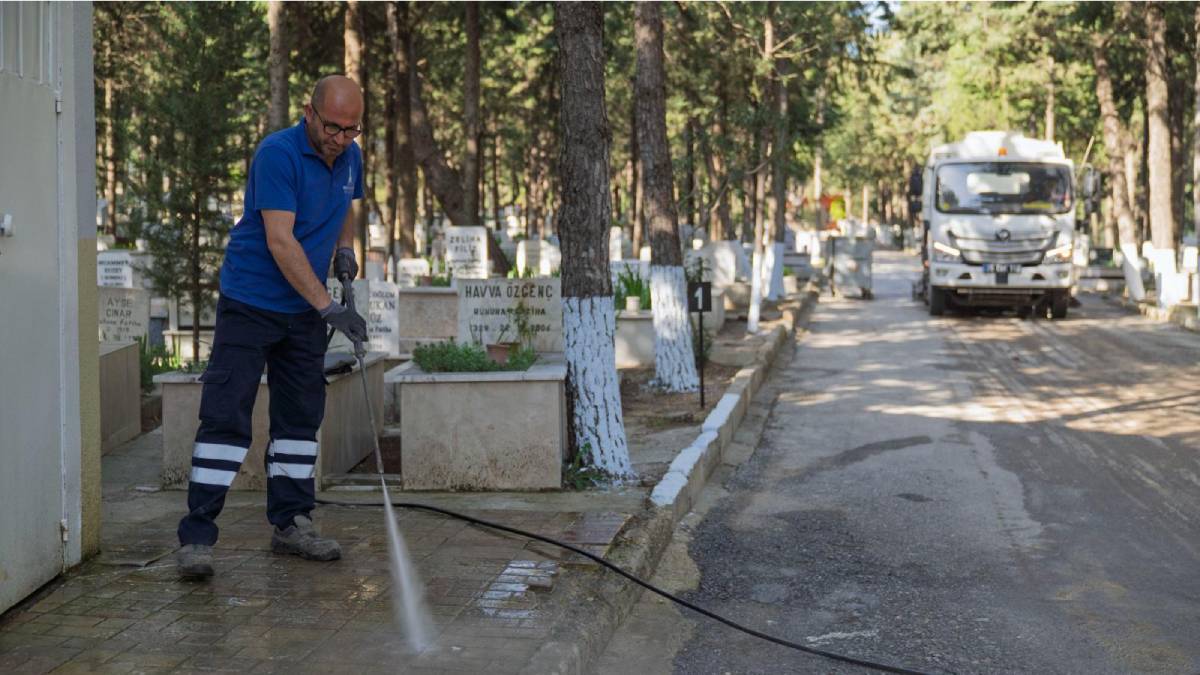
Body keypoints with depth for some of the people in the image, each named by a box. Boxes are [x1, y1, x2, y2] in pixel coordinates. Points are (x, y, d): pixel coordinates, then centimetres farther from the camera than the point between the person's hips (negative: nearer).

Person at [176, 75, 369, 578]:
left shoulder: (350, 158, 5)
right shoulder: (277, 155, -19)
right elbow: (280, 241, -25)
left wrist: (344, 248, 6)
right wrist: (328, 307, -28)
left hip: (304, 311, 7)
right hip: (250, 304, -7)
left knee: (300, 417, 10)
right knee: (225, 417, -9)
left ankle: (290, 523, 21)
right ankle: (196, 537, -8)